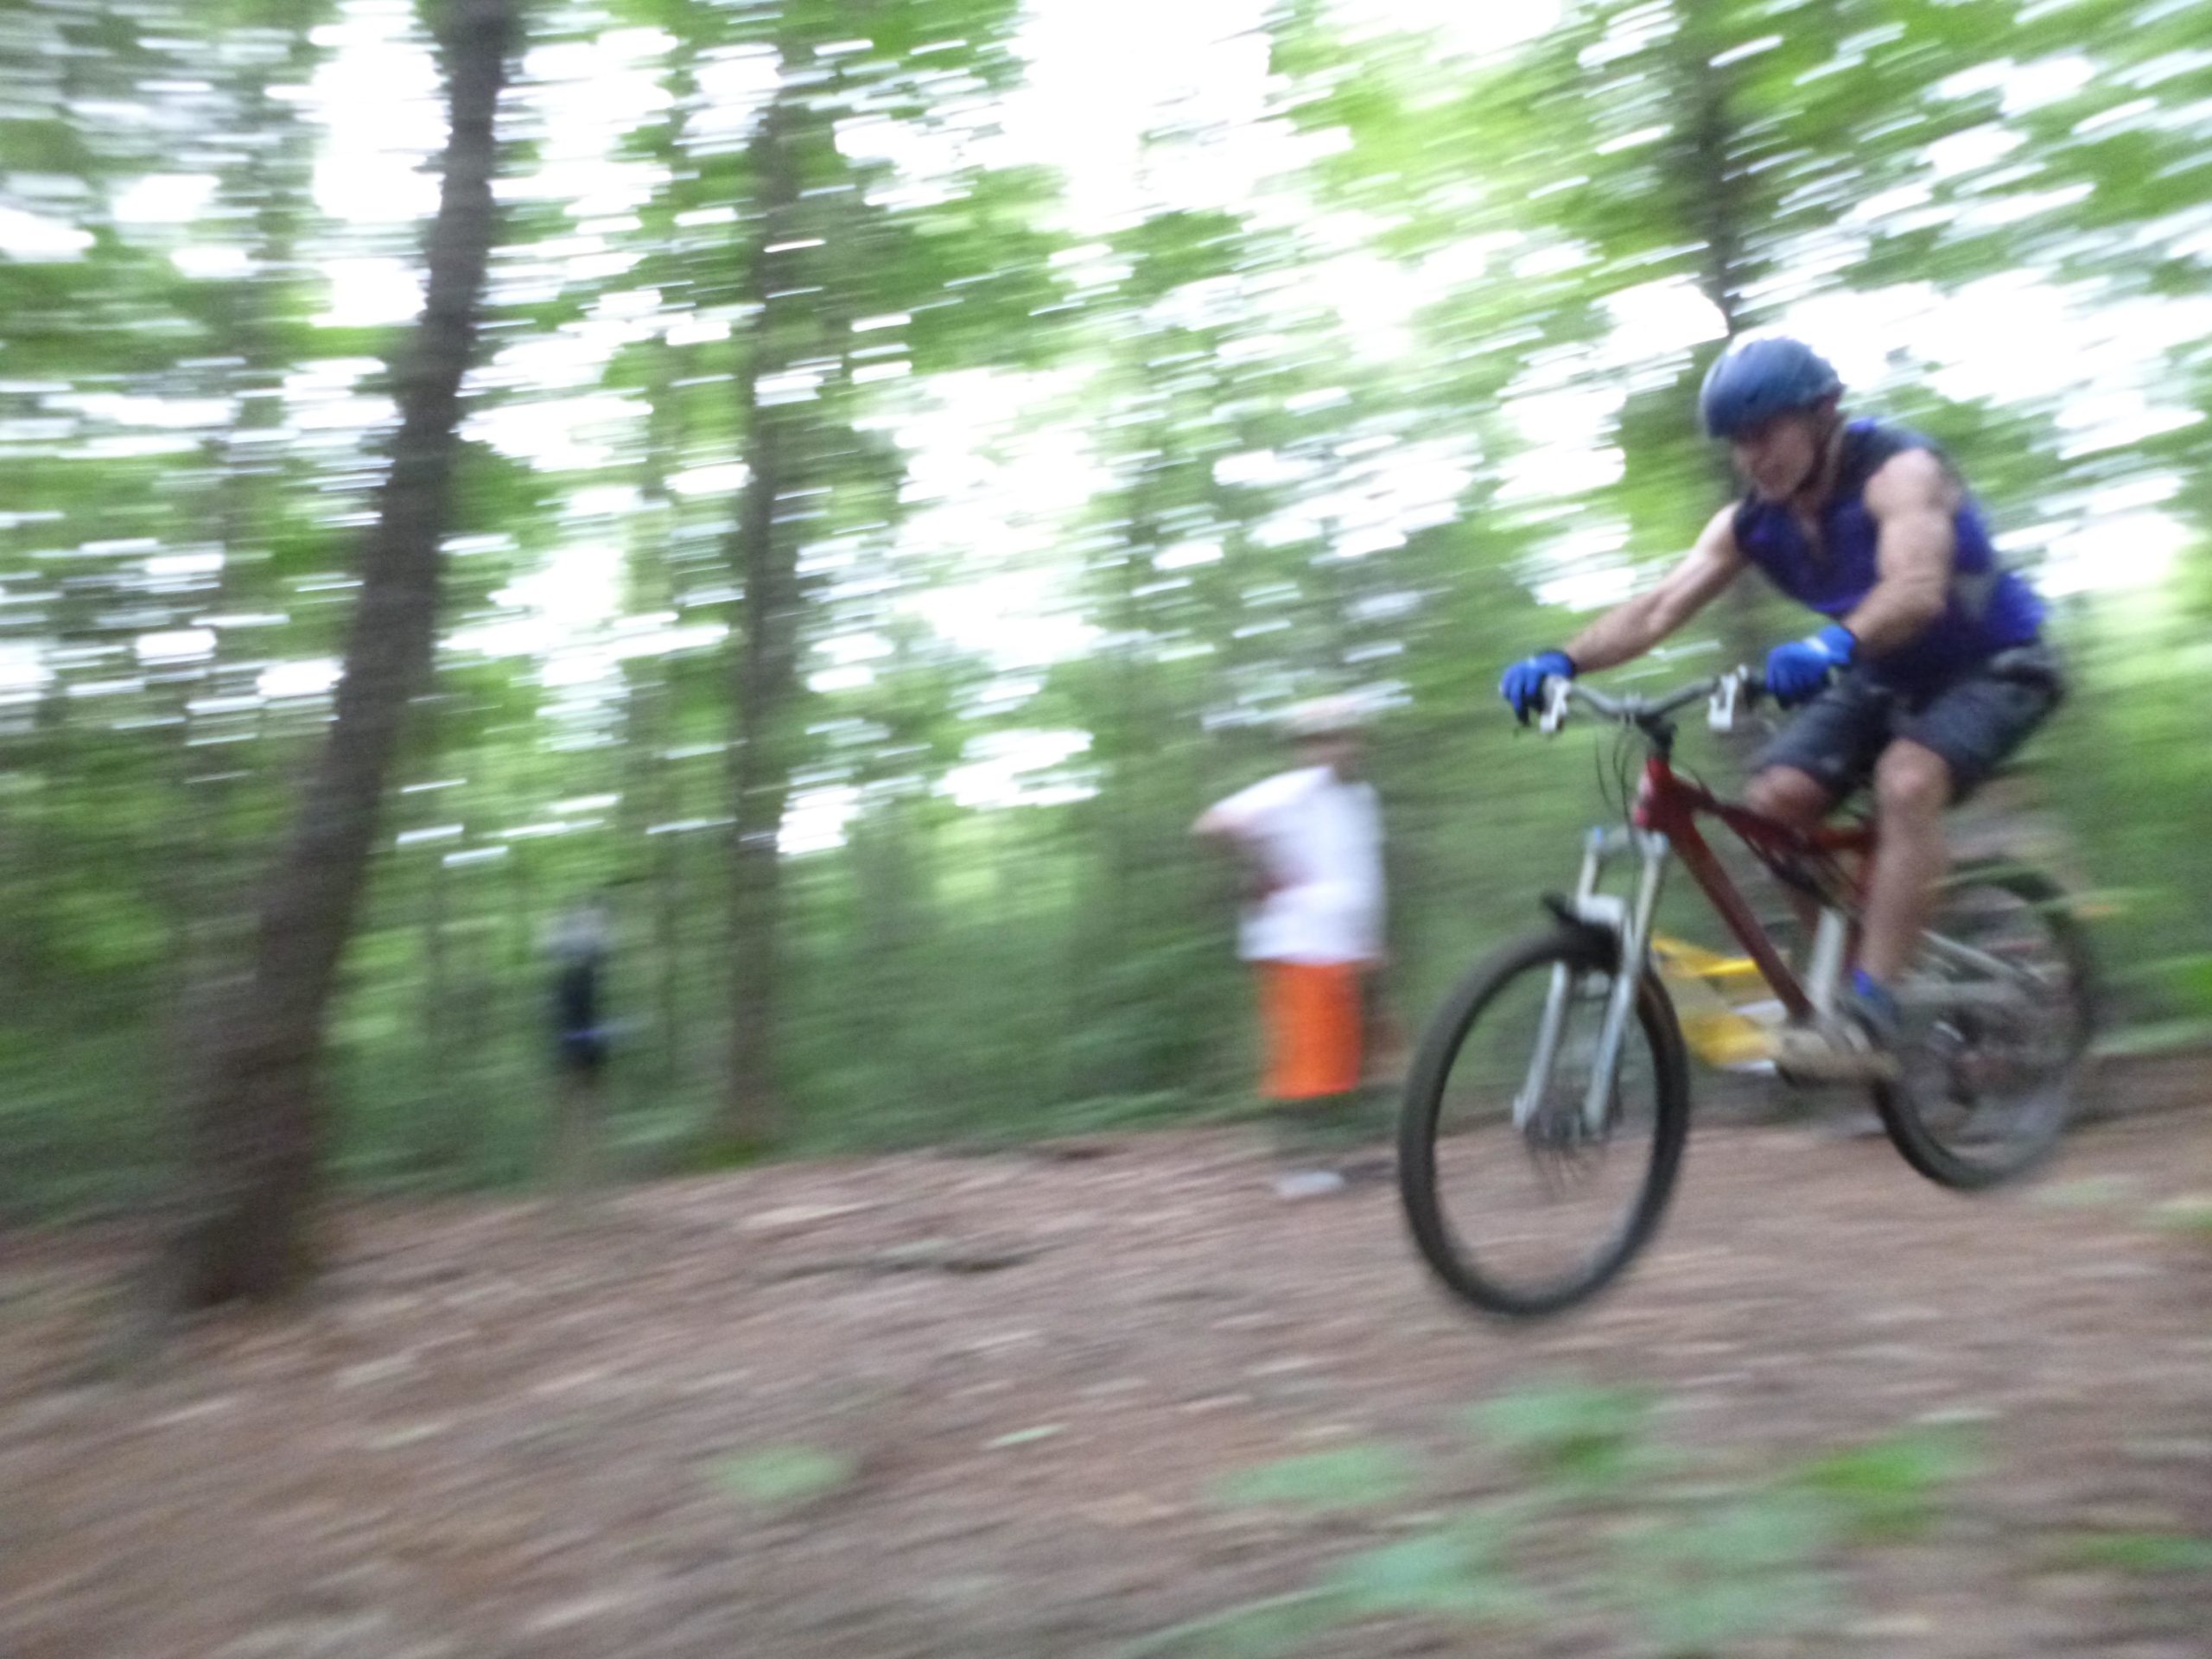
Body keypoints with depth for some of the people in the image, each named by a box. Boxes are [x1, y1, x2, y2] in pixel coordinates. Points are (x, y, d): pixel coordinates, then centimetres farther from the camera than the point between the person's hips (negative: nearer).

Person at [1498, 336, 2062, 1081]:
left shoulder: (1898, 471, -27)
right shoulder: (1750, 523, -9)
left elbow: (1918, 586, -46)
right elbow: (1659, 607, -19)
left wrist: (1834, 644, -65)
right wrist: (1562, 660, -36)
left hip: (1992, 665, -6)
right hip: (1886, 677, 7)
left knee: (1907, 782, -33)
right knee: (1776, 797, -15)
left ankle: (1868, 1018, -32)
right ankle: (1833, 966, 3)